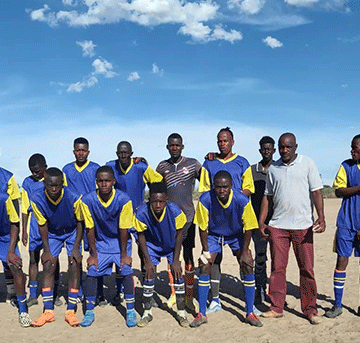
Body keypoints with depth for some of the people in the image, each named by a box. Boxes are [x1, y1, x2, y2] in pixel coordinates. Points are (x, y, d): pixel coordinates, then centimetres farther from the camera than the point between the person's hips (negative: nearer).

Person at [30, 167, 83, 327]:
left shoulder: (73, 198, -31)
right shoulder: (37, 199, -25)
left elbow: (80, 222, -16)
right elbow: (42, 225, -12)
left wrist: (76, 248, -18)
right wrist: (46, 250, -11)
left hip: (72, 232, -2)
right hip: (52, 234, 2)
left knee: (74, 266, -11)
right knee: (48, 267, -6)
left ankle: (70, 311, -2)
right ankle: (48, 311, 4)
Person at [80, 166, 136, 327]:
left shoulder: (123, 199, -22)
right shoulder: (88, 200, -18)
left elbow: (123, 229, -16)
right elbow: (90, 229, -10)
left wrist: (123, 254, -10)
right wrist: (93, 254, -6)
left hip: (119, 242, -1)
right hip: (100, 243, 1)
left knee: (127, 271, -10)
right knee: (92, 272, -7)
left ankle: (130, 311, 5)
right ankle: (89, 312, 8)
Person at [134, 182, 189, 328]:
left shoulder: (175, 211, -31)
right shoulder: (142, 213, -30)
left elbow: (179, 235, -15)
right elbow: (141, 236, -13)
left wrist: (176, 260, -13)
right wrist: (147, 260, -13)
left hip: (172, 246, 0)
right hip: (152, 246, 0)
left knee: (178, 274, -6)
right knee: (149, 275, -6)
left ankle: (181, 312, 10)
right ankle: (147, 312, 12)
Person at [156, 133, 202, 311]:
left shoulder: (193, 164, 3)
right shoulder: (162, 166, 9)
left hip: (187, 216, -2)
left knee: (188, 255, -1)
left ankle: (189, 297, 6)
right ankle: (173, 294, 19)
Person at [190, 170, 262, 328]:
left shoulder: (242, 200, -29)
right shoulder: (205, 199, -28)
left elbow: (248, 227, -16)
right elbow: (202, 227, -14)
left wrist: (244, 251, -14)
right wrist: (206, 251, -12)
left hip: (236, 235, 0)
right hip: (213, 235, 0)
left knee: (248, 267, -11)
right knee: (204, 267, -11)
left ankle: (250, 313, 4)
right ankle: (201, 314, 1)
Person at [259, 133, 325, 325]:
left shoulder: (307, 164, 3)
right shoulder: (273, 168, 11)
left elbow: (316, 192, -1)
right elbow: (267, 196, 15)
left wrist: (321, 217, -13)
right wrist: (261, 222, 8)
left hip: (303, 225, -2)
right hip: (278, 225, 2)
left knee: (307, 269, 1)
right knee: (277, 267, 5)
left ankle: (310, 310, 14)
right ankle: (276, 308, 15)